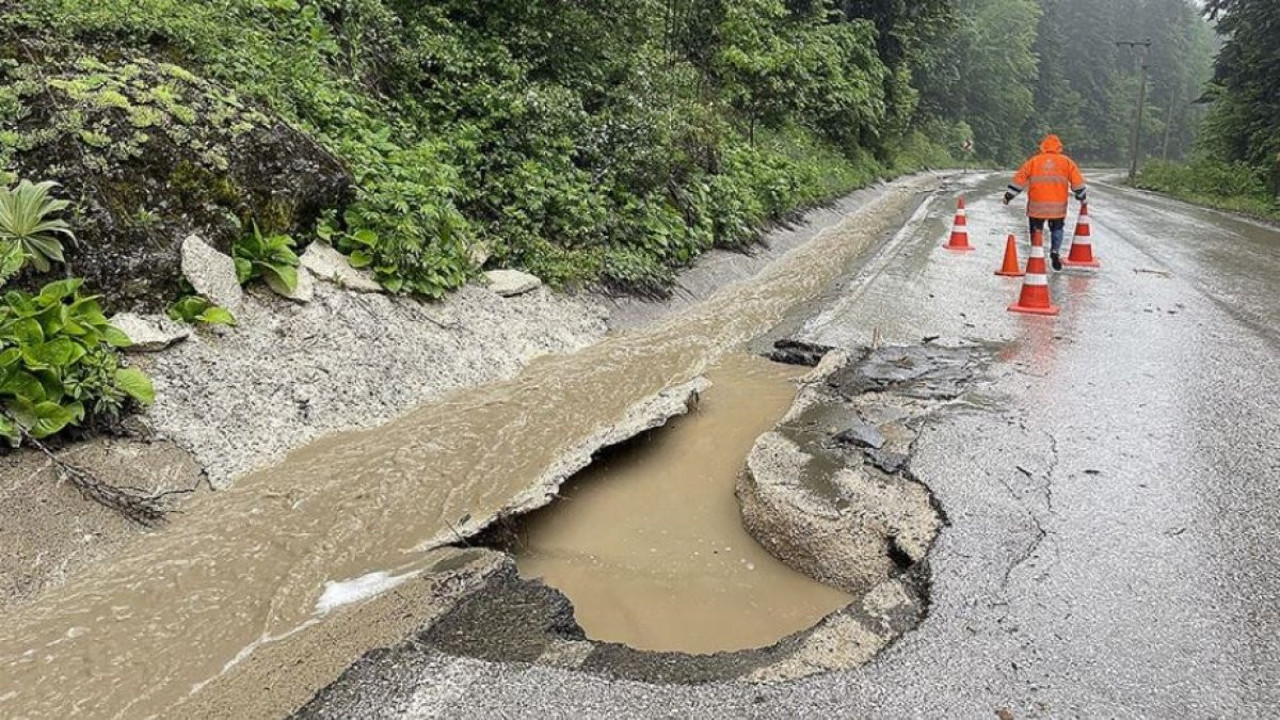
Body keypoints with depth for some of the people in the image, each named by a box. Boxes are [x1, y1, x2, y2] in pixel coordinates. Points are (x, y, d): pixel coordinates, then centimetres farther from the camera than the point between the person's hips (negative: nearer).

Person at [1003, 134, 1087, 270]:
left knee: (1036, 230, 12)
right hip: (1058, 206, 1)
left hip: (1037, 206, -1)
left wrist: (1009, 195, 9)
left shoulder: (1033, 161, 4)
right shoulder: (1066, 162, 6)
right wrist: (1083, 197, 20)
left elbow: (1019, 179, 2)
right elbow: (1077, 182, 7)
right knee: (1057, 229, 19)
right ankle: (1055, 252, -1)